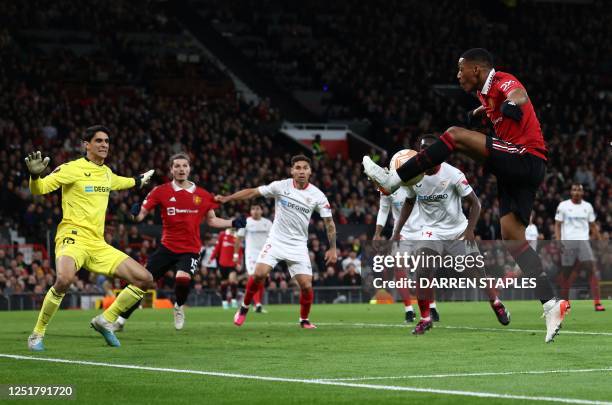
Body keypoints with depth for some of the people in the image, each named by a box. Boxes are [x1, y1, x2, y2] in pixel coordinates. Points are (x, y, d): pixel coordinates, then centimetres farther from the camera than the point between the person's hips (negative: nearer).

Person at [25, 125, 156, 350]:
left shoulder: (106, 172, 15)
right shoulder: (73, 168, -7)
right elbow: (39, 189, -13)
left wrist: (138, 181, 53)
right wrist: (35, 174, -32)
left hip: (98, 245, 7)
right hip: (73, 237, -7)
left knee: (145, 280, 1)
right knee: (64, 279, -38)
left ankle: (105, 321, 16)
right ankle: (37, 335, -18)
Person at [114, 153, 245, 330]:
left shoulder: (202, 195, 3)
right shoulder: (161, 191, -2)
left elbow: (212, 220, 14)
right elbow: (141, 214, -4)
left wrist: (233, 222, 1)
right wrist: (136, 213, -27)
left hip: (191, 249, 0)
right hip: (167, 247, 0)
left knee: (183, 279, -26)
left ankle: (179, 306, 9)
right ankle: (121, 319, 13)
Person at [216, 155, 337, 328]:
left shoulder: (317, 195, -6)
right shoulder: (280, 186, -8)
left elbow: (329, 222, 0)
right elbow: (253, 192, -1)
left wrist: (333, 249, -4)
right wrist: (227, 198, -7)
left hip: (298, 245, 1)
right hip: (276, 241, -1)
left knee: (306, 286, -9)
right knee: (259, 273, -19)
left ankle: (304, 320, 17)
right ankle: (244, 308, 5)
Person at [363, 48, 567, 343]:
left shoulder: (502, 81, -9)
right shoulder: (486, 91, 20)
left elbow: (519, 93, -34)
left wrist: (514, 103, -54)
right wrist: (476, 114, 59)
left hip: (525, 159, -10)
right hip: (518, 168, 10)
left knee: (455, 136, -16)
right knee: (512, 237, 1)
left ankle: (394, 180, -14)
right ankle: (551, 305, -8)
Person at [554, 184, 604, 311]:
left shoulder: (587, 206, 10)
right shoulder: (563, 206, 1)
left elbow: (593, 226, 17)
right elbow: (557, 225, 1)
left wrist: (600, 241, 12)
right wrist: (558, 241, -11)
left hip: (583, 241, 2)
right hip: (567, 242, -2)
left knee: (592, 268, -13)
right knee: (566, 271, 3)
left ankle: (597, 302, -17)